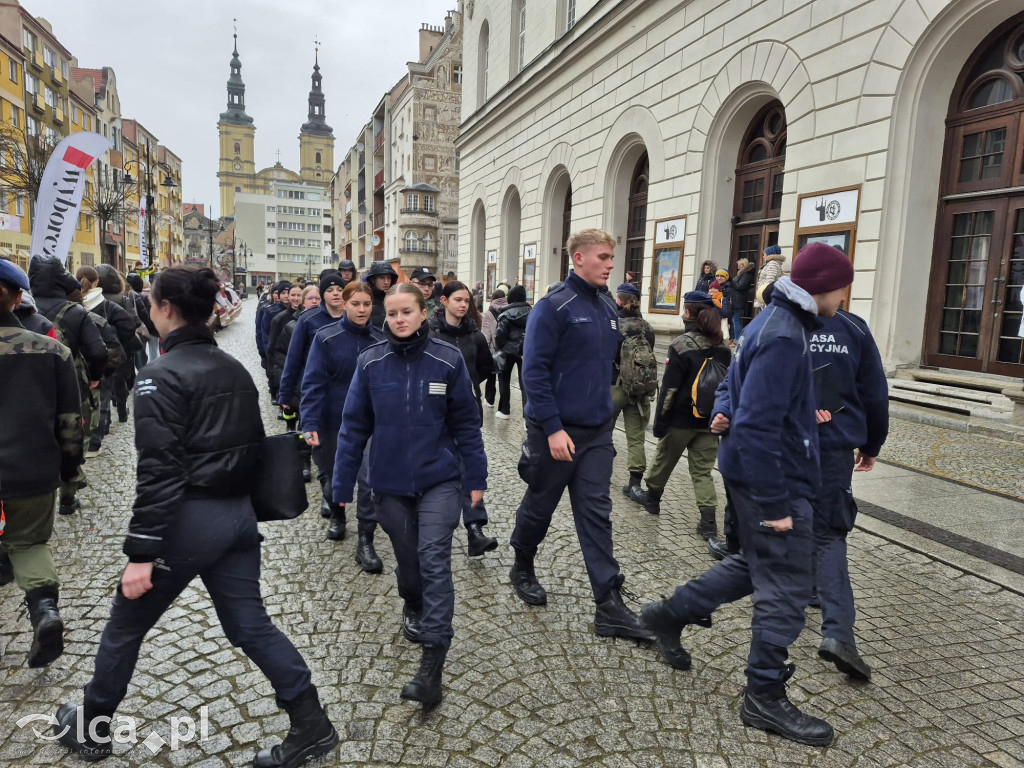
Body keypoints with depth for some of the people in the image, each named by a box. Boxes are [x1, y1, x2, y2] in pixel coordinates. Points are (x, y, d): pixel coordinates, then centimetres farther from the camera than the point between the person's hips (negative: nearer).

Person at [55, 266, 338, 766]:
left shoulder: (162, 375, -14)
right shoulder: (236, 370, 9)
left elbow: (158, 470, -20)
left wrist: (140, 552, -18)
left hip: (190, 518, -7)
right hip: (240, 513, 7)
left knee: (125, 625, 17)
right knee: (249, 624, 13)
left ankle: (91, 728, 38)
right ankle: (311, 724, 14)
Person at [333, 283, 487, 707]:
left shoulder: (448, 360, -8)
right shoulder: (370, 363, -4)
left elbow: (466, 423, -2)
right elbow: (354, 425, 0)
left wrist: (476, 477, -1)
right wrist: (342, 484, 0)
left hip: (439, 480, -2)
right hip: (390, 482, 2)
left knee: (434, 562, -7)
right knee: (407, 558, 17)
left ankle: (431, 666, -2)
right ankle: (414, 608, 49)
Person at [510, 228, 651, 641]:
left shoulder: (609, 308, 9)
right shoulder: (553, 307, -13)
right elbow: (534, 371, -18)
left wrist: (602, 404, 17)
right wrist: (552, 428, -21)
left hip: (597, 430, 6)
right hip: (557, 429, -6)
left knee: (596, 514, 5)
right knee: (540, 505, 13)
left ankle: (610, 605, 9)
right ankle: (523, 568, 38)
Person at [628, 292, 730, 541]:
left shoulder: (682, 345, -14)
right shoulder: (722, 347, 3)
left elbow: (670, 387, -15)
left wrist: (660, 421, -11)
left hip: (681, 419, -4)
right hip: (709, 420, 4)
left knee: (664, 460, 17)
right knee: (702, 471, 8)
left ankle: (652, 496, 37)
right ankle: (708, 520, -1)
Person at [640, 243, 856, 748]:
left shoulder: (777, 322, 11)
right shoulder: (784, 338, -22)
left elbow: (734, 385, 19)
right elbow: (756, 426, -27)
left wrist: (721, 413, 1)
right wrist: (776, 503, -24)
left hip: (752, 473, 10)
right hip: (775, 479, -10)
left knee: (757, 564, 24)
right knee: (785, 589, 3)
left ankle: (672, 614, 32)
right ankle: (765, 697, 19)